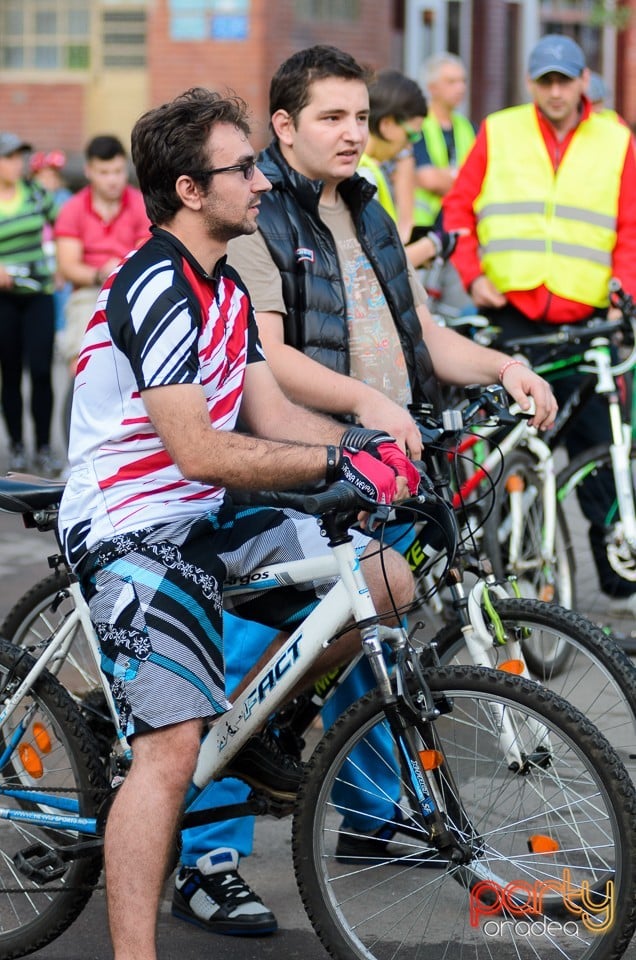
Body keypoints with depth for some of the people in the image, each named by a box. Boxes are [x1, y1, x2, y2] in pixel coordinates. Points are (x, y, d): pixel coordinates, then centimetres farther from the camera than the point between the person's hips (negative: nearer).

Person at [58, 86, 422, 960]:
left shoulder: (225, 290, 12)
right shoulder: (158, 289, -19)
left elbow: (271, 416, 11)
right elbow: (198, 451, -25)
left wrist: (367, 441, -5)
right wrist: (337, 462, -24)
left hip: (204, 523, 9)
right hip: (133, 531, -9)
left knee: (390, 579, 3)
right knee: (173, 749, -21)